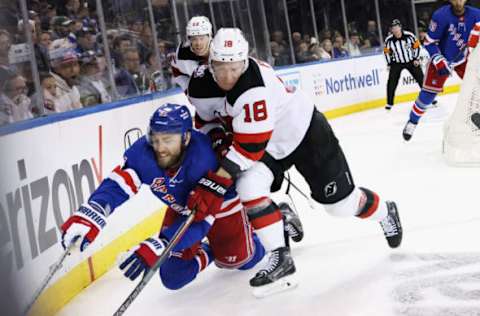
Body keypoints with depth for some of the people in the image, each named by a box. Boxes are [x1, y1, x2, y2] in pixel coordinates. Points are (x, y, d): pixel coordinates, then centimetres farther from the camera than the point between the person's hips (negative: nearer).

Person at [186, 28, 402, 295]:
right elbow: (208, 119, 7)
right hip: (271, 146, 6)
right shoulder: (200, 84, -15)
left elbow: (250, 145, -39)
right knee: (249, 188, -20)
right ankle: (280, 258, -8)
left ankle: (385, 212, 39)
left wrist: (215, 183, -38)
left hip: (305, 132, -6)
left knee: (341, 202, 5)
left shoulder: (253, 86, -39)